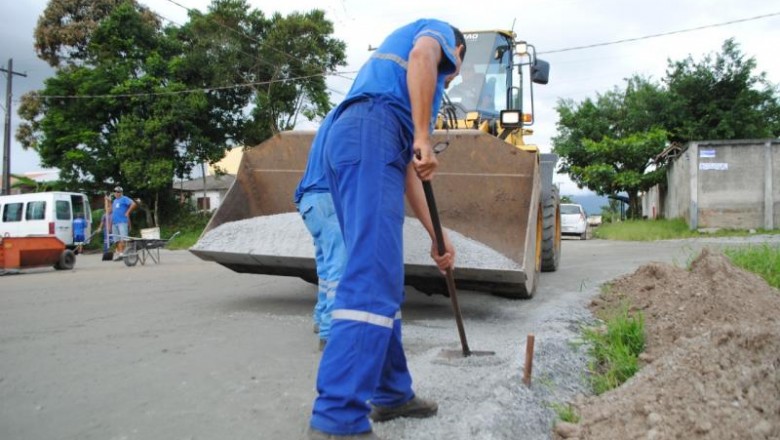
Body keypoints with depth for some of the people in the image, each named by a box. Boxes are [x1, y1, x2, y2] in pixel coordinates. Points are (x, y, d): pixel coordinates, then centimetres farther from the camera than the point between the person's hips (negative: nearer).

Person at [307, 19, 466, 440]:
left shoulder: (417, 90, 40)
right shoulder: (438, 31, 22)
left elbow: (407, 169, 33)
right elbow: (421, 55, -7)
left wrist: (436, 236, 32)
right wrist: (422, 136, -13)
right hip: (371, 134, -9)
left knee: (381, 278, 11)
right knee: (373, 281, -17)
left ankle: (391, 393, 19)